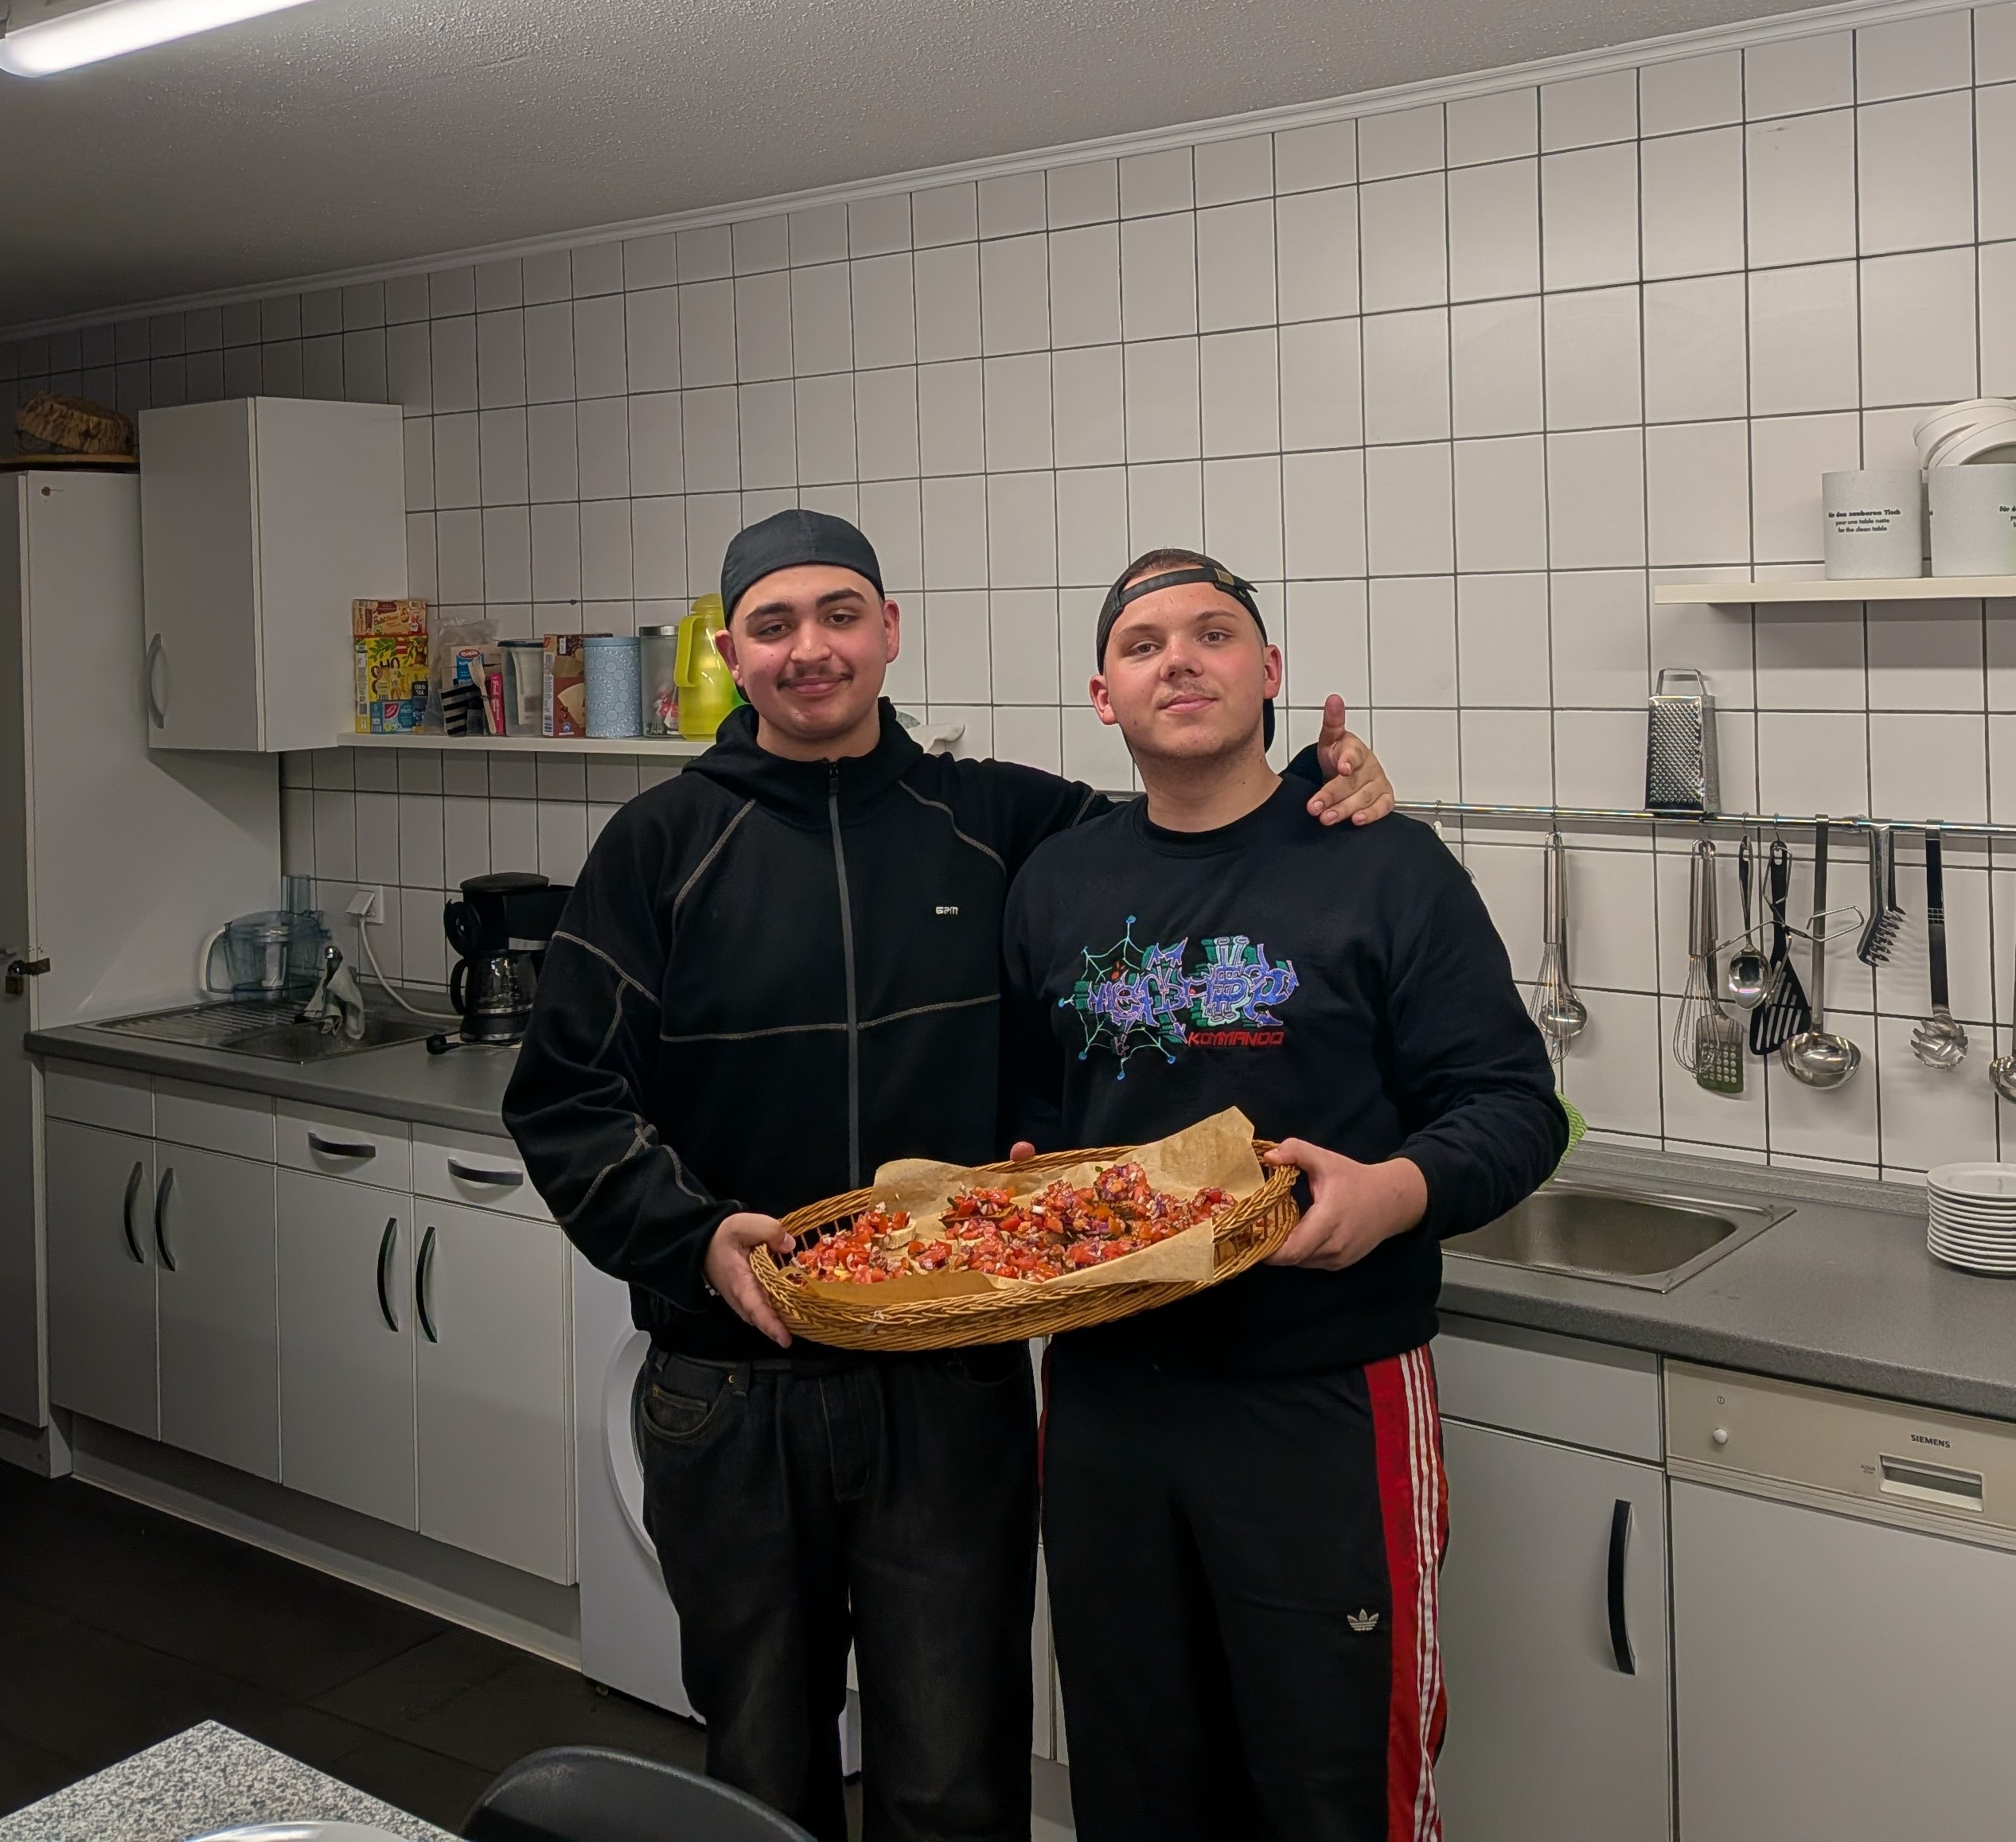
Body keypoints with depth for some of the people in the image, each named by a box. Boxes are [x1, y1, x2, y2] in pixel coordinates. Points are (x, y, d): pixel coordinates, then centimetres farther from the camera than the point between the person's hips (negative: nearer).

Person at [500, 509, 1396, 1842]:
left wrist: (1324, 793, -10)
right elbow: (565, 1094, -4)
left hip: (953, 1388, 0)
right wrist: (694, 1234, -19)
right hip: (731, 1392, 1)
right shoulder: (664, 844, -1)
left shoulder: (1002, 823, 1)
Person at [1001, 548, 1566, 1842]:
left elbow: (1514, 1106, -7)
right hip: (1104, 1394, 4)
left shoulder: (1386, 868, -5)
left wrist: (1398, 1191, -25)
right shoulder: (1056, 885, 9)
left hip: (1328, 1401, -4)